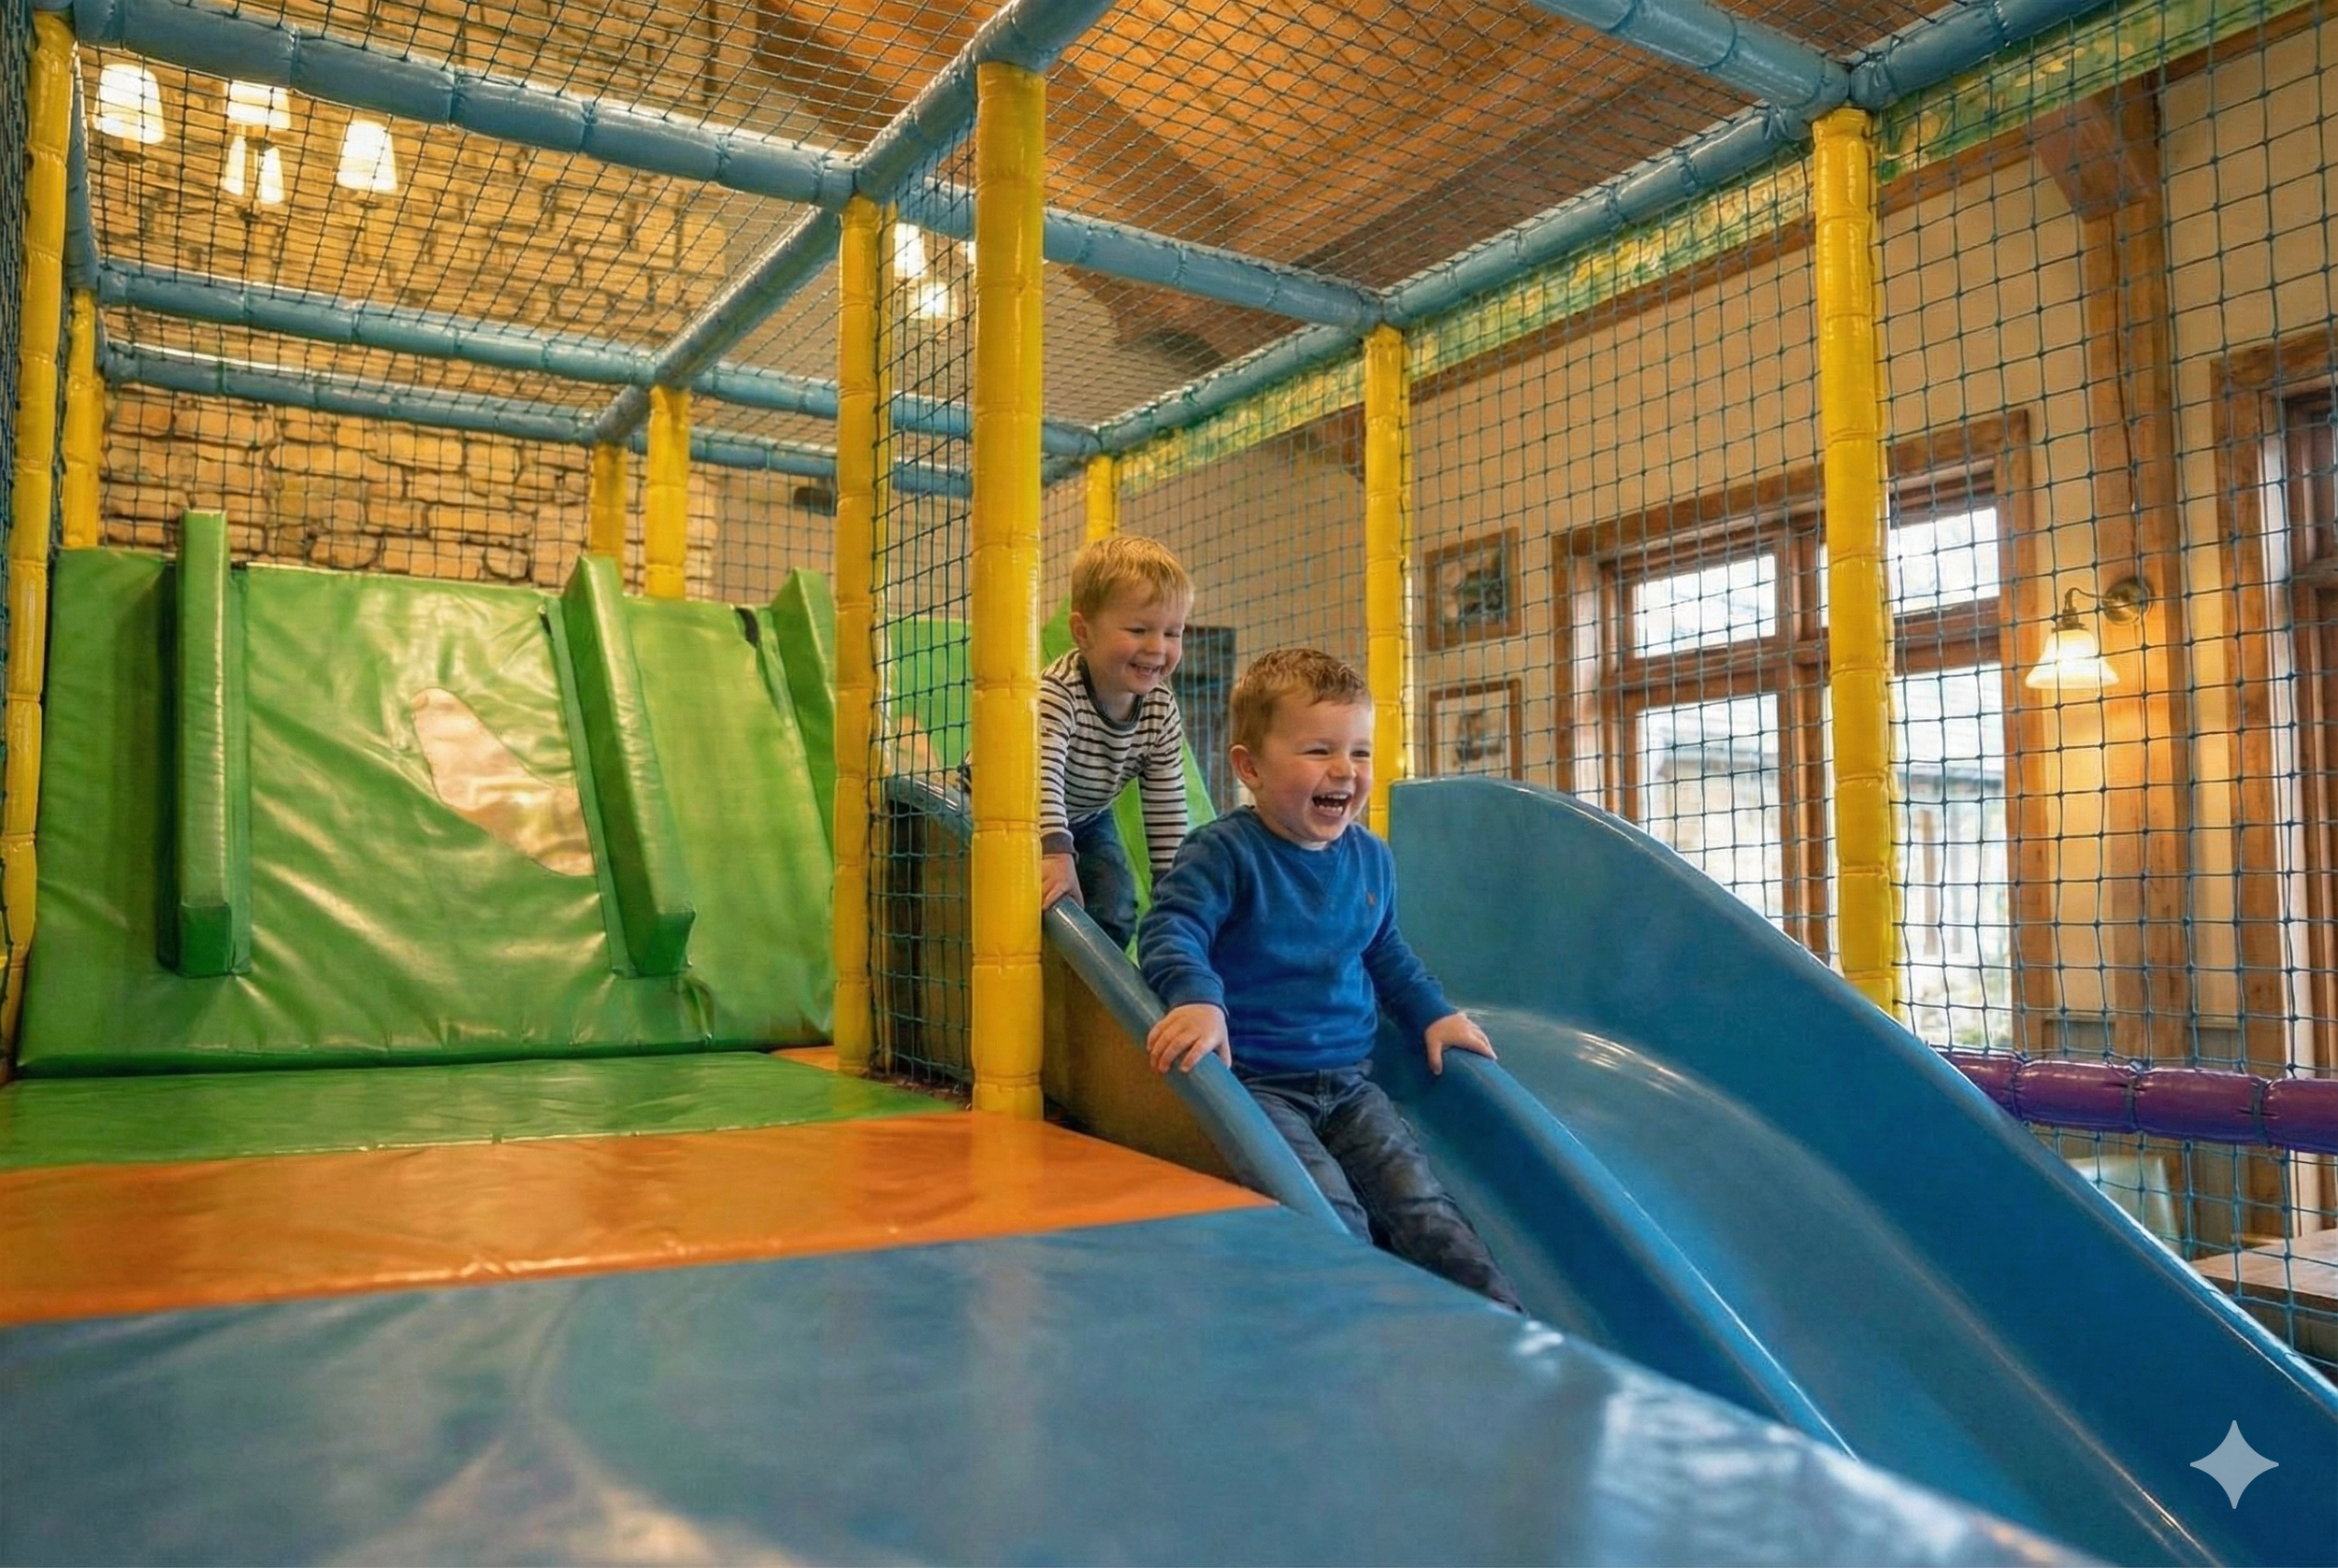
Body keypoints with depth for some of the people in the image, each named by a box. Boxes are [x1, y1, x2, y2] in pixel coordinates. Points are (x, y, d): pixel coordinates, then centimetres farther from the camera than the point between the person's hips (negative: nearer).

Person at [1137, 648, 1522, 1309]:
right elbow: (1171, 932, -22)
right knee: (1333, 1219, -23)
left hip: (1349, 1081, 6)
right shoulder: (1225, 852, -11)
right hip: (1254, 1082, -5)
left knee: (1420, 1204, -6)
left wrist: (1433, 1014, 15)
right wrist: (1197, 1000, -40)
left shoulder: (1371, 858, 10)